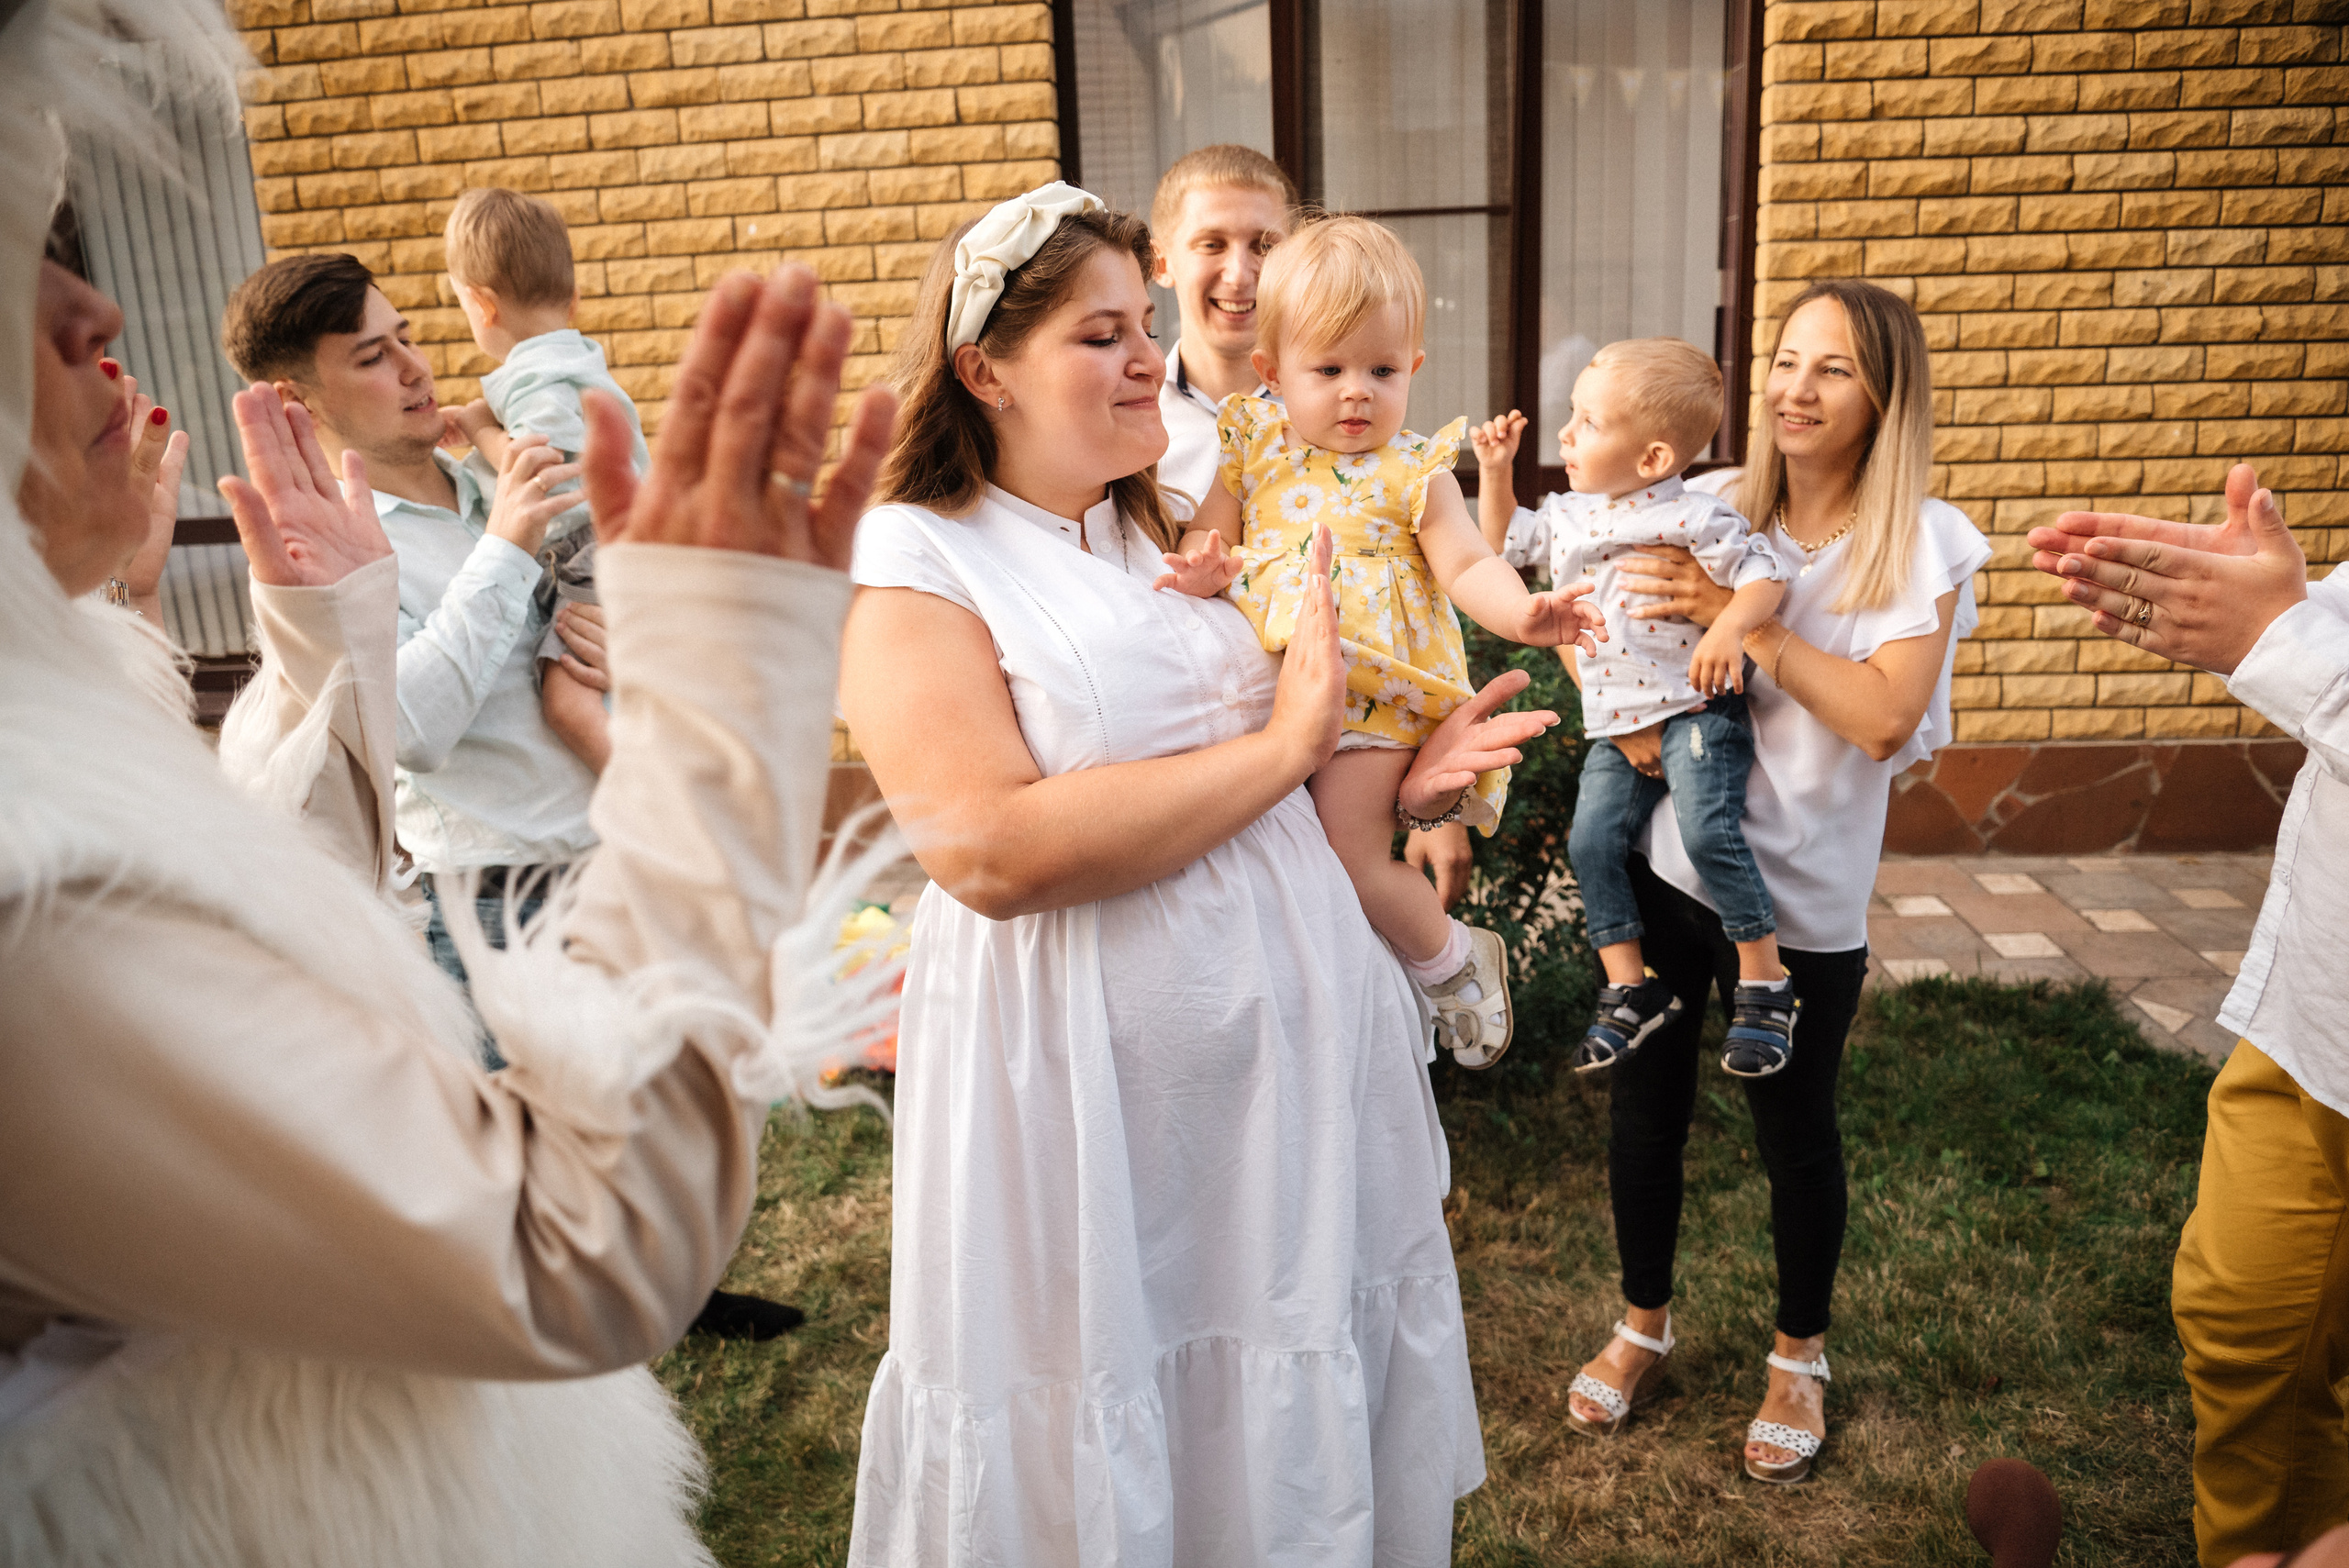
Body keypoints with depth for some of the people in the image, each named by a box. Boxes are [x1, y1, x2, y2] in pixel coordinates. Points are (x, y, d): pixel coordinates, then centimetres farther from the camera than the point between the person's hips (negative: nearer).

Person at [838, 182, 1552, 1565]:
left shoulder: (1179, 529, 11)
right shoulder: (907, 562, -11)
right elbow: (992, 849, -25)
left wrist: (1397, 773, 2)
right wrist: (1283, 749, -18)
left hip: (1300, 1041, 7)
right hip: (1089, 1086, -6)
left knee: (1304, 1442, 21)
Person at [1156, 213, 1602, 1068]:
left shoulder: (1414, 471, -1)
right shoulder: (1253, 448, 6)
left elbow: (1468, 567, -5)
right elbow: (1209, 538, 8)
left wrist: (1523, 612, -26)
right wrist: (1204, 569, -17)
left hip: (1375, 697, -4)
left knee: (1352, 860, -12)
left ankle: (1455, 957, 16)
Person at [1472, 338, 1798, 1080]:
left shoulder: (1693, 517, -12)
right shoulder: (1566, 516, 9)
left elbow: (1766, 574, -12)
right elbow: (1503, 541, 26)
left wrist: (1729, 628, -30)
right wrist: (1494, 469, 16)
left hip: (1696, 710, -7)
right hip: (1617, 724, 7)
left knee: (1708, 832, -22)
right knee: (1591, 840, -1)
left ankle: (1765, 985, -5)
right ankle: (1631, 989, 13)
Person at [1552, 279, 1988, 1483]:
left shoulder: (1922, 544, -7)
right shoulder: (1713, 509, 2)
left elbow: (1885, 718, -20)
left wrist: (1736, 613, -22)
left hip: (1802, 895, -3)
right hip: (1664, 854, 3)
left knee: (1794, 1129, 13)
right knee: (1644, 1103, 14)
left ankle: (1800, 1356, 38)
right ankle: (1644, 1324, 39)